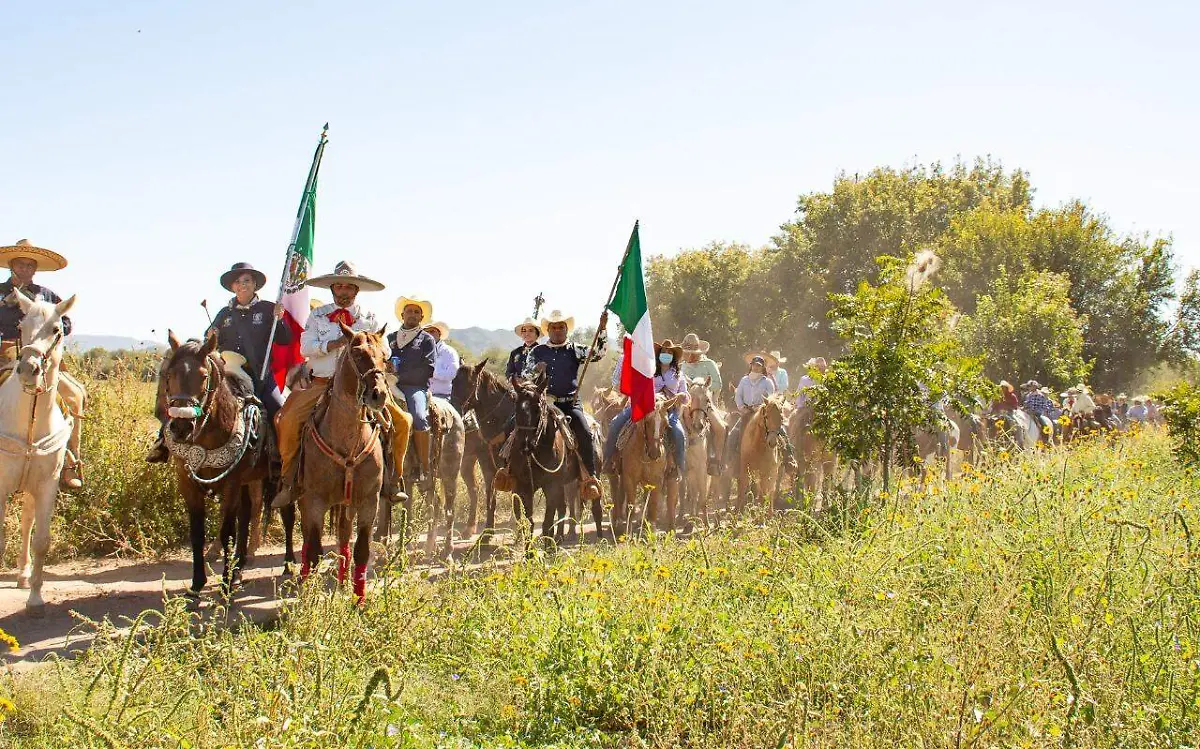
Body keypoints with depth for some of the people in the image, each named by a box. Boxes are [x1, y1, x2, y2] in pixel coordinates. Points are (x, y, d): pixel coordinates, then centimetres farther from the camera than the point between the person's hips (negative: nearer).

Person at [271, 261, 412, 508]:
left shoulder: (369, 317, 11)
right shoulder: (318, 315, 10)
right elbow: (305, 347, -3)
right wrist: (336, 343, -17)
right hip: (322, 384, 0)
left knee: (402, 421, -14)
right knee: (288, 421, -23)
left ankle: (394, 479, 0)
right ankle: (288, 483, -9)